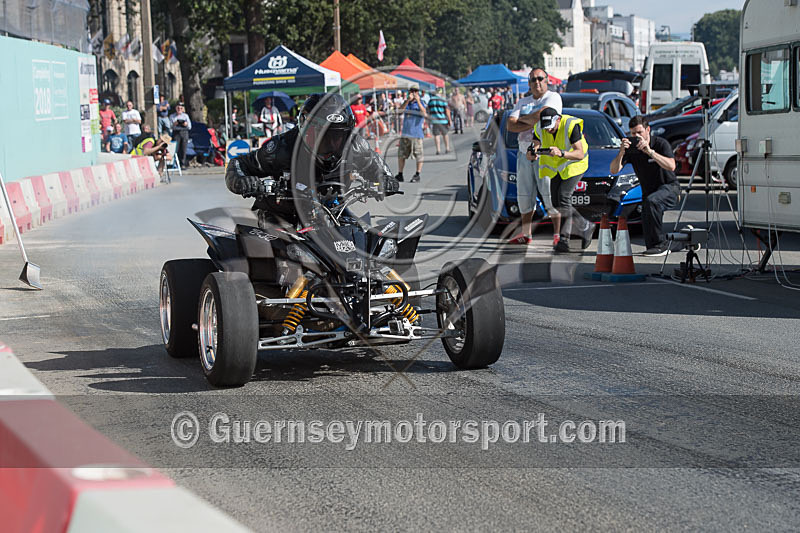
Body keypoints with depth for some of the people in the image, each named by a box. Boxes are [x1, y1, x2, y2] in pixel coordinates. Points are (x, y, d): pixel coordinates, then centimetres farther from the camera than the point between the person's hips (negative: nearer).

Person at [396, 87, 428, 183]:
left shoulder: (420, 103, 2)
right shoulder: (407, 103, 13)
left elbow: (424, 113, -16)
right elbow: (401, 110, -6)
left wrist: (418, 101, -23)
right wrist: (408, 100, -17)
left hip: (417, 134, -4)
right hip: (405, 133, 4)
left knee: (418, 155, -3)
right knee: (401, 154, 6)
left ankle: (417, 175, 7)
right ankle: (400, 174, 15)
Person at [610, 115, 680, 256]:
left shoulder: (660, 143, -16)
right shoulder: (631, 149, -6)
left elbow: (671, 166, -31)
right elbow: (613, 170, -15)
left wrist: (650, 151, -38)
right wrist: (621, 152, -32)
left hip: (669, 187, -5)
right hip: (649, 192, 5)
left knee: (651, 201, -38)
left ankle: (661, 244, -28)